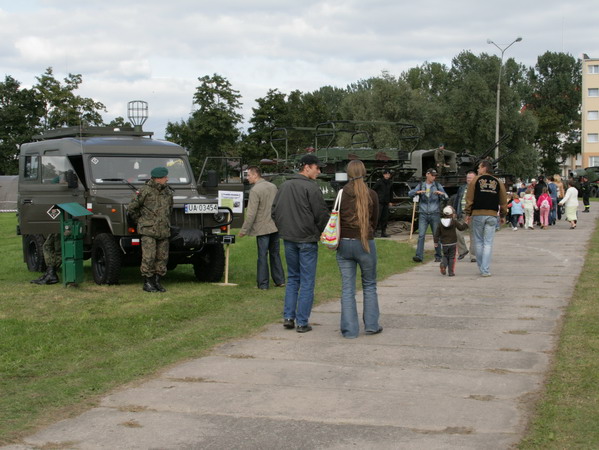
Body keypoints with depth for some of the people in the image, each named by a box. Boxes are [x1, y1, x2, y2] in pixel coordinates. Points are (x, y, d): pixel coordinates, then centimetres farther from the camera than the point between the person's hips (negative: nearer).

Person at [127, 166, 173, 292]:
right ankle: (147, 283, 2)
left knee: (162, 258, 6)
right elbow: (131, 208, -3)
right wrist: (139, 221, 4)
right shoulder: (145, 191, -9)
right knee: (149, 257, -8)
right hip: (148, 230, -6)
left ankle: (156, 281, 16)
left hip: (163, 230, 6)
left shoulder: (168, 191, 9)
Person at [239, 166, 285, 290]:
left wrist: (244, 230, -12)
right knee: (275, 254, 16)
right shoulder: (273, 187, 8)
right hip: (275, 227, 7)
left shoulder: (255, 190, -15)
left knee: (262, 256, 0)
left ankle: (263, 284, 5)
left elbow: (251, 214, -18)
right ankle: (280, 280, 19)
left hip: (262, 228, -7)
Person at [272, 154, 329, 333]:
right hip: (307, 239, -6)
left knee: (292, 278, 17)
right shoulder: (311, 187, -13)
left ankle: (288, 317, 12)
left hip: (288, 239, 7)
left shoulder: (284, 186, 9)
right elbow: (322, 214, -14)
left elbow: (275, 211, 15)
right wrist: (324, 233, 1)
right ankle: (302, 322, 3)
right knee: (307, 281, 1)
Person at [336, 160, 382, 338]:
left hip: (344, 243, 1)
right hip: (365, 243, -1)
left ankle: (349, 329, 6)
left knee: (347, 288, 6)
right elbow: (374, 221, 4)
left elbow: (337, 220, 5)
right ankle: (371, 325, 16)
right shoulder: (371, 195, -5)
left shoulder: (341, 194, -3)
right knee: (369, 285, 14)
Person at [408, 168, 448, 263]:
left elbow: (446, 198, 0)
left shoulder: (438, 186, 8)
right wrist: (417, 192, -21)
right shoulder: (420, 185, 10)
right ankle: (419, 256, -15)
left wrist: (441, 193, -22)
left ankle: (438, 256, 12)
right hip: (423, 214, 0)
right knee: (421, 235, -10)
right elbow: (410, 194, -2)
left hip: (435, 214, 0)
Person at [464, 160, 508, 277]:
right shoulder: (498, 182, 8)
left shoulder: (476, 180, 2)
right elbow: (503, 201, 11)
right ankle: (486, 270, -6)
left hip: (477, 215, -1)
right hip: (492, 215, 1)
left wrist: (468, 213, 6)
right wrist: (503, 216, 20)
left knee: (479, 242, 11)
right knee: (488, 243, 1)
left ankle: (481, 268, 17)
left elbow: (469, 198, -1)